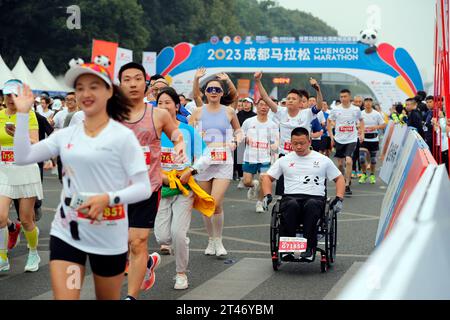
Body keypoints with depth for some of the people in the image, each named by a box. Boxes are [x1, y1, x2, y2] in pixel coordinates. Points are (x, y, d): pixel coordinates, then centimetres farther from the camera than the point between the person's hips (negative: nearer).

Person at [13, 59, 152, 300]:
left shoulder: (123, 136, -9)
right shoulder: (66, 134, 5)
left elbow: (144, 188, -12)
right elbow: (23, 156, 0)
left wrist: (108, 198, -26)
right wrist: (23, 114, -4)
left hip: (108, 236, -3)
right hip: (66, 232, 3)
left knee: (108, 298, 13)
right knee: (63, 297, -4)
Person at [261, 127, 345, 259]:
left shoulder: (322, 160, 17)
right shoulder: (284, 160, 20)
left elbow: (339, 178, 21)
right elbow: (267, 177, 24)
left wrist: (339, 199, 5)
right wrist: (267, 195, 6)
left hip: (315, 198, -1)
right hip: (291, 197, 1)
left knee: (311, 205, -39)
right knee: (292, 205, -38)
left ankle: (309, 247, -36)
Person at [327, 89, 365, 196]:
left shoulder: (356, 109, -2)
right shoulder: (336, 110, -2)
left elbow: (361, 120, 15)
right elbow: (329, 121, 10)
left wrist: (362, 134, 7)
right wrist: (331, 136, 2)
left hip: (351, 139, -2)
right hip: (339, 140, 2)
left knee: (348, 161, -19)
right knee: (340, 163, 11)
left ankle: (347, 185, -13)